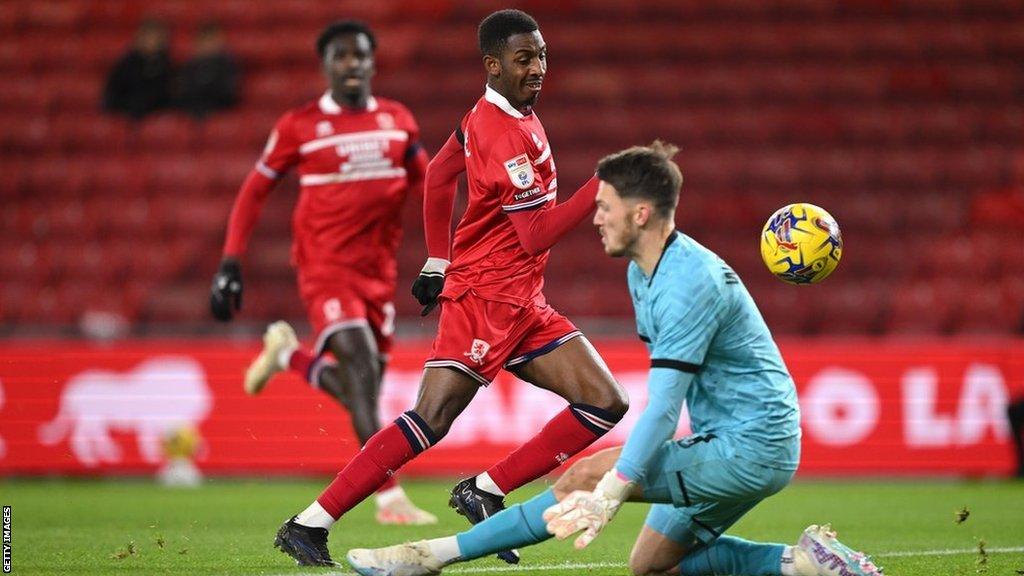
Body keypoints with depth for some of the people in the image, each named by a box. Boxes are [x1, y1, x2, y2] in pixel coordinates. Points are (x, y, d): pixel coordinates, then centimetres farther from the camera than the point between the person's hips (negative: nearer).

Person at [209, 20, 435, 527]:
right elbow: (254, 191, 4)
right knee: (361, 366, -21)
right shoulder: (300, 126, -4)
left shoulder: (397, 120, 6)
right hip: (324, 266, -5)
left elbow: (424, 181, 19)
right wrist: (230, 263, -2)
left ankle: (287, 354, 38)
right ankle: (390, 499, -20)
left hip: (379, 270, 5)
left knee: (358, 392, 9)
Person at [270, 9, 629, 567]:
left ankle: (484, 493, 0)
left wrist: (438, 262, 23)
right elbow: (536, 236, -21)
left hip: (524, 306, 10)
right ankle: (310, 524, -13)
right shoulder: (503, 134, -18)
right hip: (484, 296, -10)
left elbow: (438, 174, 22)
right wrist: (601, 188, -25)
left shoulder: (489, 115, 11)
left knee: (605, 404, 1)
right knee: (430, 420, -17)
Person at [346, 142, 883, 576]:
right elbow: (663, 394, 22)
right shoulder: (642, 272, 10)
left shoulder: (691, 282, -22)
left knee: (583, 477, -16)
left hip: (750, 447, -10)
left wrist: (608, 495, -32)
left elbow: (663, 406, -28)